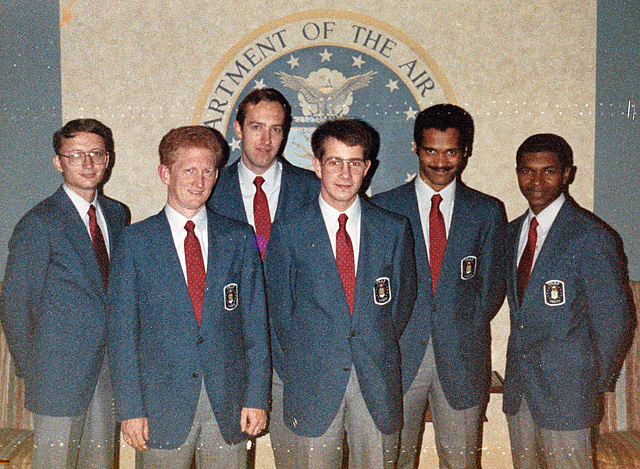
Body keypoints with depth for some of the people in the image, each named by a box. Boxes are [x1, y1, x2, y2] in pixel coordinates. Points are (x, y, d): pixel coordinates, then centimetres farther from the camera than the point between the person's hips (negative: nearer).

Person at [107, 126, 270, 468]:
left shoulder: (240, 238, 4)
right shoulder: (135, 241, -1)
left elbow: (255, 322, 3)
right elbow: (122, 331, -1)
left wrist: (257, 397, -1)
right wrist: (130, 408, -6)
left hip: (229, 403, 2)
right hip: (163, 406, -1)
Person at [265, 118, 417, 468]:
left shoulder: (394, 229, 3)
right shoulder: (288, 232, -2)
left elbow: (402, 299, 10)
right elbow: (280, 310, 4)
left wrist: (377, 351, 8)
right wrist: (305, 360, 4)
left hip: (378, 382, 2)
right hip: (314, 383, -1)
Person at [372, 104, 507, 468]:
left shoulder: (488, 212, 7)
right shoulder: (383, 208, 4)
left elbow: (493, 287, 8)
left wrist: (463, 329, 0)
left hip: (462, 357, 1)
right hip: (399, 356, -1)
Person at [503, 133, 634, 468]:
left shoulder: (591, 238, -13)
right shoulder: (512, 232, 9)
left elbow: (614, 322, -10)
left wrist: (595, 384, -2)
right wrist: (519, 359, 12)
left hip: (565, 390, -6)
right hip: (519, 387, 6)